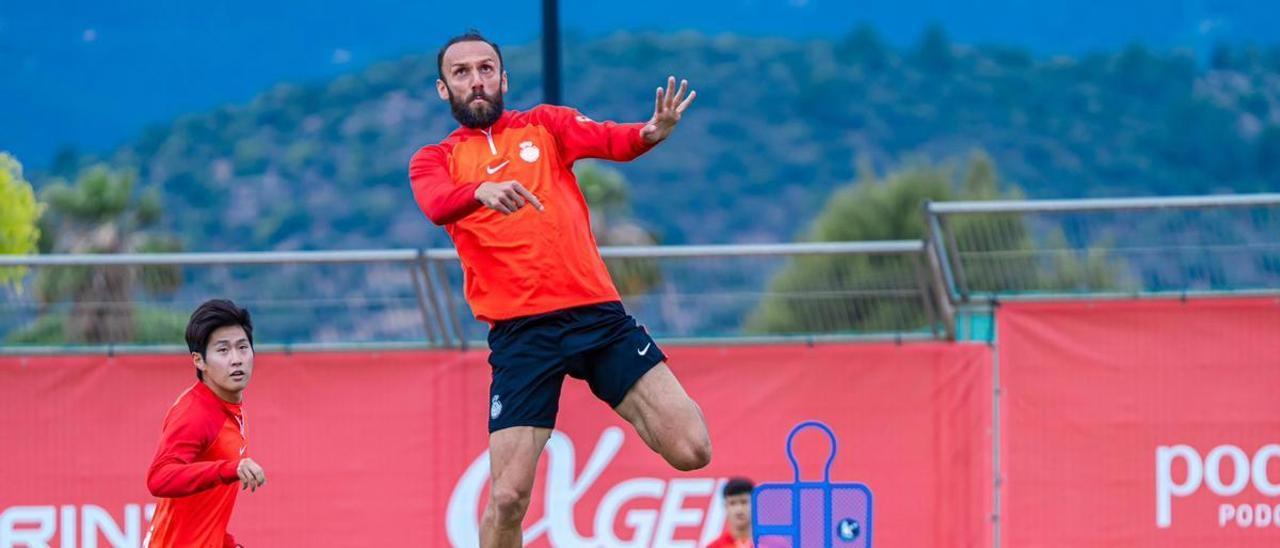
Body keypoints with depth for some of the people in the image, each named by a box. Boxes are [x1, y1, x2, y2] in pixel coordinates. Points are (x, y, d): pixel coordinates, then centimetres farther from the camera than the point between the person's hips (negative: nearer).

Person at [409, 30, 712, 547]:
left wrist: (652, 133, -30)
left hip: (597, 311, 1)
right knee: (507, 498, -11)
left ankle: (640, 412, 23)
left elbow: (610, 140, -6)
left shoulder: (544, 125, 13)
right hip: (520, 331, -1)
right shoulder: (433, 160, 11)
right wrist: (484, 190, -35)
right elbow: (438, 206, -13)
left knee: (691, 451, -10)